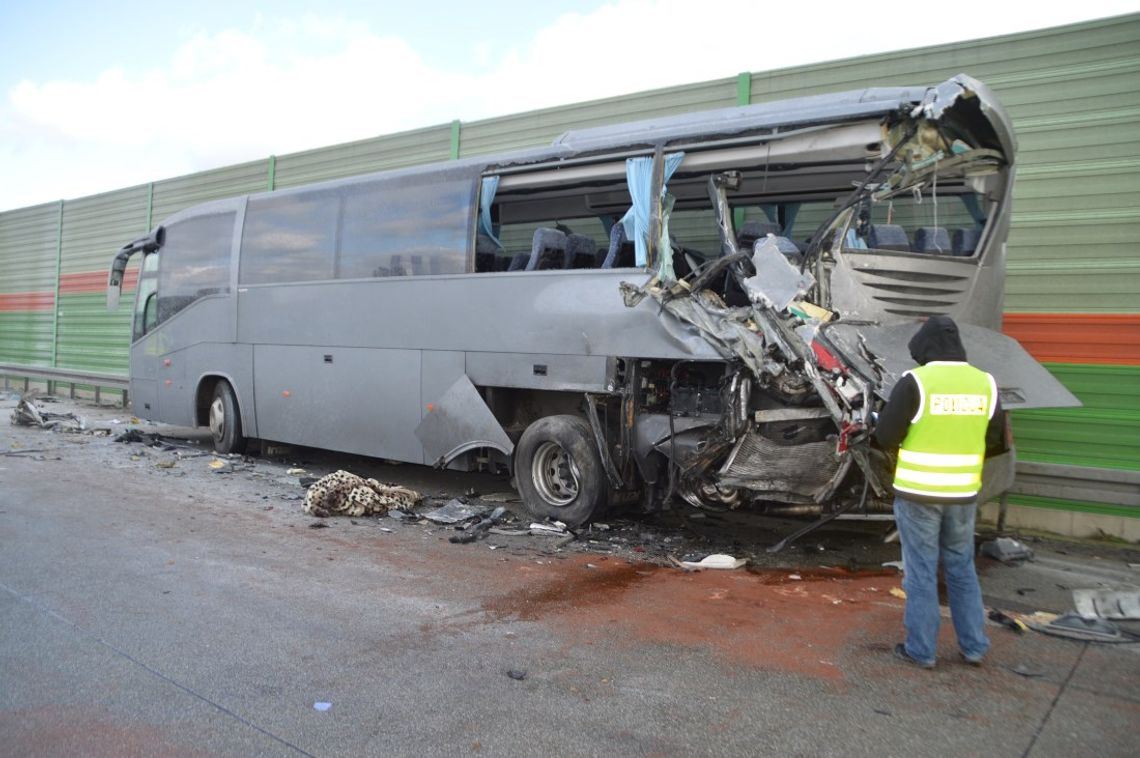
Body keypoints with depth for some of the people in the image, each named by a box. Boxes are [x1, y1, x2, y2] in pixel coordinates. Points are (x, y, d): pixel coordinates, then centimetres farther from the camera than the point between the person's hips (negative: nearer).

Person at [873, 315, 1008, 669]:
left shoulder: (915, 382, -15)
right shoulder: (985, 383, 0)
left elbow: (886, 437, -13)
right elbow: (996, 443, 5)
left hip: (918, 493, -4)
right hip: (963, 494, 4)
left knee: (921, 572, 7)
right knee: (962, 568, 19)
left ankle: (921, 650, 15)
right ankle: (974, 646, 26)